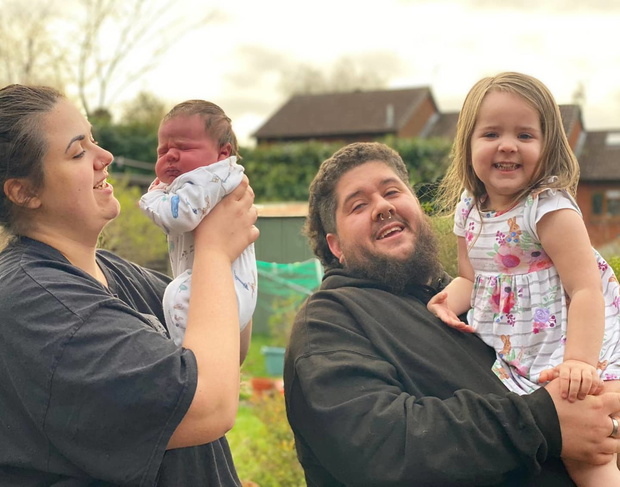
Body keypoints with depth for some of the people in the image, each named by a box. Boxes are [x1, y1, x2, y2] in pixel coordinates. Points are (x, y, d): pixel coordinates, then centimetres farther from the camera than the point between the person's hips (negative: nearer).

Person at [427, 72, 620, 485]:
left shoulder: (550, 209, -18)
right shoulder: (469, 210, 4)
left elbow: (586, 291, -22)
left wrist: (578, 362, -32)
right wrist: (452, 298, -7)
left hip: (580, 356, -6)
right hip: (510, 363, 7)